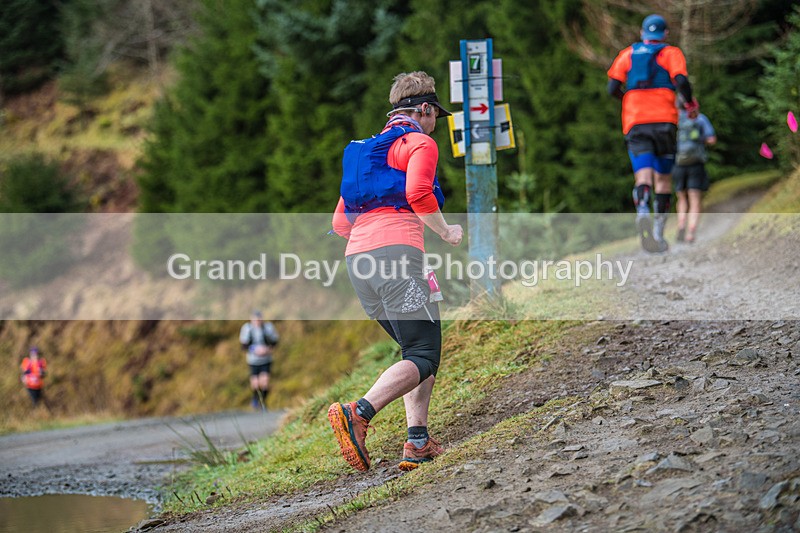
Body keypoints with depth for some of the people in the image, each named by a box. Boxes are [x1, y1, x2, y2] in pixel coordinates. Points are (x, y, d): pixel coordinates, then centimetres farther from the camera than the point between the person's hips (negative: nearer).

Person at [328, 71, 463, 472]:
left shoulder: (367, 149, 29)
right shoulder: (420, 143, 6)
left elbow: (340, 223, 25)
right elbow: (418, 192, -15)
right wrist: (446, 232, 0)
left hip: (356, 258, 8)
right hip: (396, 252, -8)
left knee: (417, 349, 16)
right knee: (423, 356, -9)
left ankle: (418, 443, 2)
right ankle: (357, 415, -30)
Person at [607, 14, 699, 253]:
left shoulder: (628, 53, 16)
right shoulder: (671, 53, 10)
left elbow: (612, 88, 6)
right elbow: (681, 80, -9)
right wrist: (690, 103, 8)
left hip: (634, 123, 1)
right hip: (663, 120, -1)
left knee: (643, 175, -12)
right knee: (663, 178, 12)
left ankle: (643, 212, -42)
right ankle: (659, 231, 9)